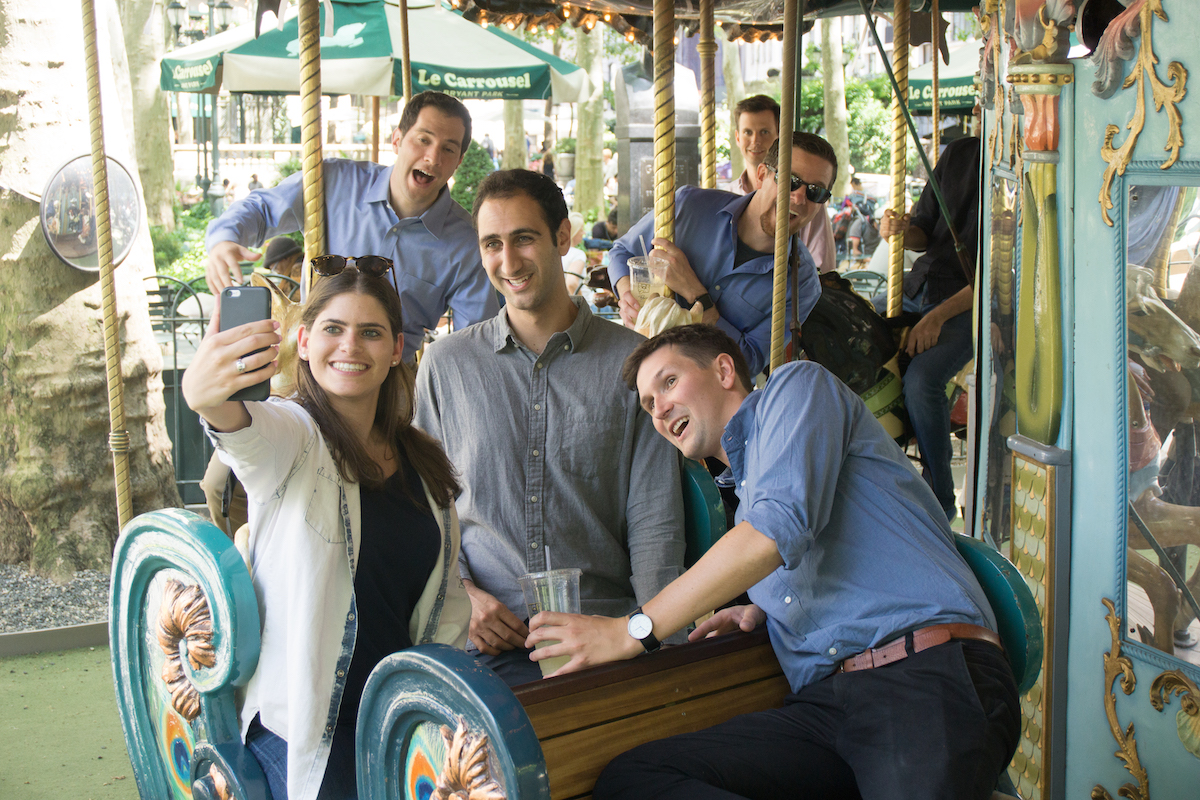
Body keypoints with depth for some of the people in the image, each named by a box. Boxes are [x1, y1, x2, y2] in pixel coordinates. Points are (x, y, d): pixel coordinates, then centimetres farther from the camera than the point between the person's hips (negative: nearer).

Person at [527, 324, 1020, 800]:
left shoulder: (797, 385, 10)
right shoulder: (745, 499, 33)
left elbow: (780, 528, -6)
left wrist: (633, 630, -5)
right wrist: (758, 611, 13)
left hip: (932, 676, -8)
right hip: (826, 702, 8)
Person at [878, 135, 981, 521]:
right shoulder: (958, 153, 5)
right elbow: (925, 233, 11)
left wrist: (938, 316, -23)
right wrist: (902, 230, -14)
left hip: (972, 301, -7)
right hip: (921, 284, 7)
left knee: (921, 378, -29)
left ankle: (941, 501, -11)